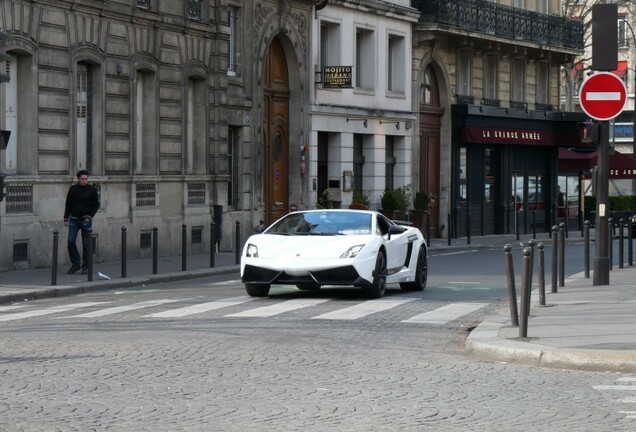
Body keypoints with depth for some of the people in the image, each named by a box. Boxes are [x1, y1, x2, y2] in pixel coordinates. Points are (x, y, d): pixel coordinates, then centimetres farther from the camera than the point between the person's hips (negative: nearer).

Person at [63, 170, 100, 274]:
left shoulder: (92, 190, 0)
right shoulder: (72, 189, 5)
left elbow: (96, 205, 2)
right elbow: (68, 205, 11)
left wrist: (90, 217, -10)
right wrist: (66, 218, 6)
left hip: (86, 220, -2)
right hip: (74, 219, 2)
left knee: (86, 244, 0)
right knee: (71, 241, -9)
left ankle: (86, 266, 10)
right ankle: (75, 264, 4)